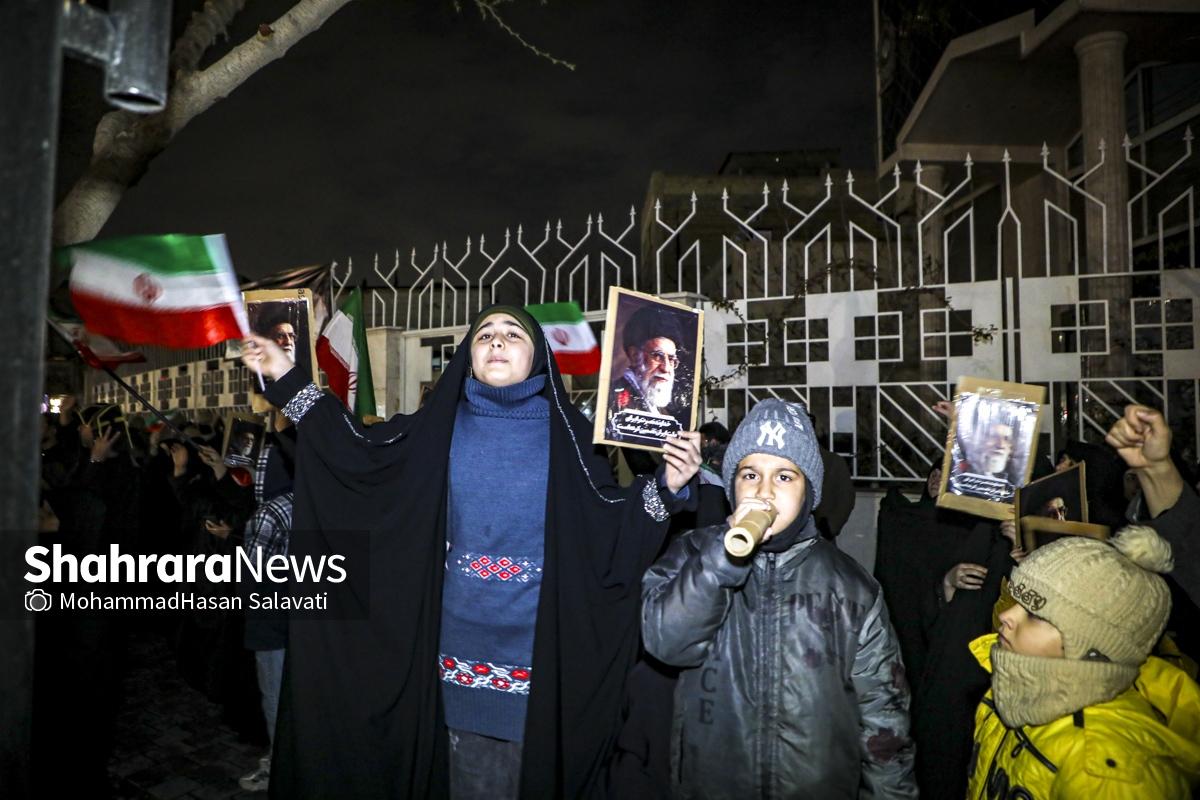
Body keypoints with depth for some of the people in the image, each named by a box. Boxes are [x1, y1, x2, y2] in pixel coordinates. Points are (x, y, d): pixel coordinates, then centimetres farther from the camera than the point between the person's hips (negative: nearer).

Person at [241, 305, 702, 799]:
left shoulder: (563, 430, -4)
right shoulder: (442, 424, 2)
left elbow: (608, 520, -8)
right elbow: (359, 451, -3)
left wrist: (667, 485, -25)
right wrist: (286, 379, -5)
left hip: (535, 643, -1)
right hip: (459, 636, 2)